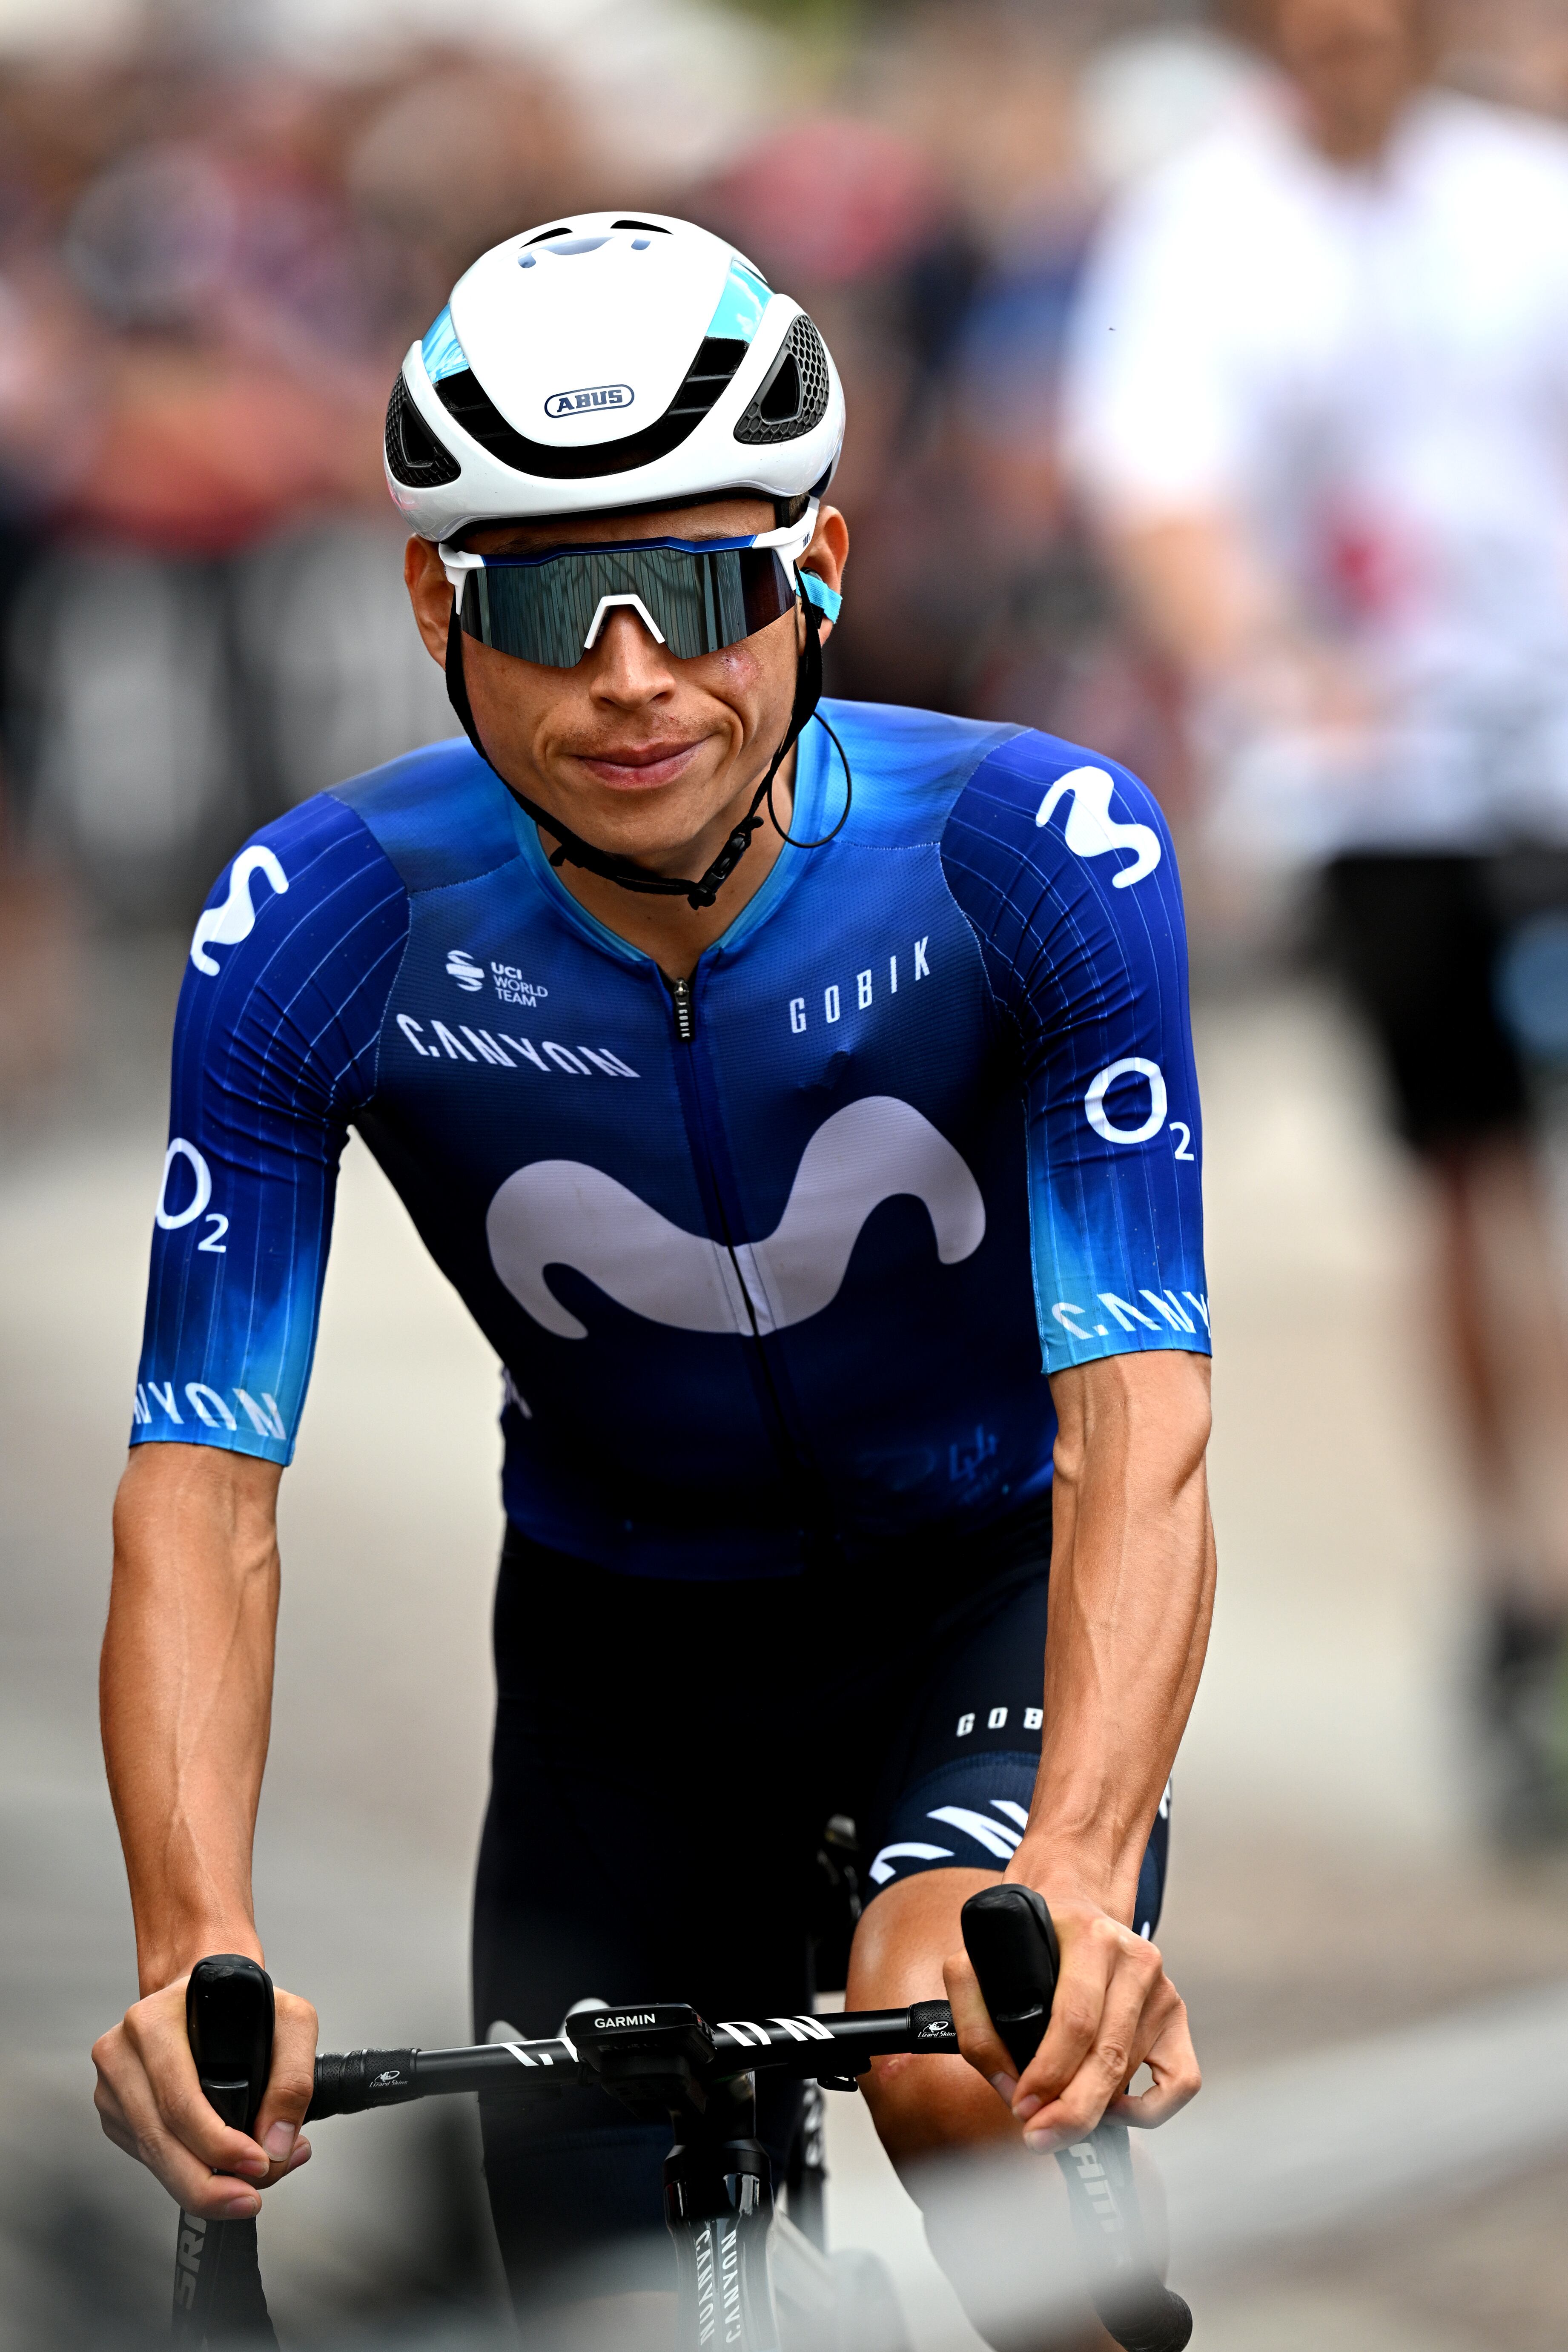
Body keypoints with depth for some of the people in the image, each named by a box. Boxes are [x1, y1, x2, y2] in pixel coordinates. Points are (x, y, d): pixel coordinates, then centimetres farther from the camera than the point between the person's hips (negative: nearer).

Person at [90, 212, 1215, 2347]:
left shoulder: (1041, 862, -27)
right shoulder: (313, 942, -24)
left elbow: (1141, 1422, -34)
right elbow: (200, 1491, -25)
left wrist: (1082, 1879, -51)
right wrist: (195, 1954, -42)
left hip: (999, 1578, -2)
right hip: (627, 1630, 2)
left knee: (963, 2062, -31)